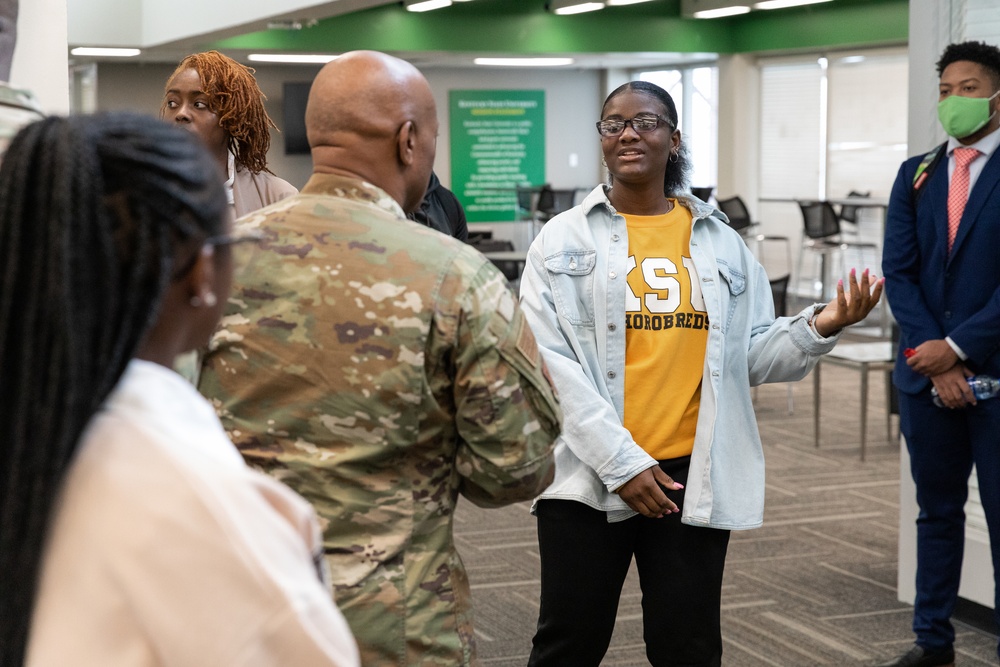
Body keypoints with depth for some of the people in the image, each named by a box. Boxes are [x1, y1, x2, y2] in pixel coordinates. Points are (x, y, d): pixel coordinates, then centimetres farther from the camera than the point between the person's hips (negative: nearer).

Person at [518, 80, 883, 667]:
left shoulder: (721, 242, 7)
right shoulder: (564, 240, -1)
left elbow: (750, 358, 8)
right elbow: (549, 359, -9)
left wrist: (819, 328, -10)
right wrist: (619, 460, -15)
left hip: (696, 475, 2)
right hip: (587, 475, -2)